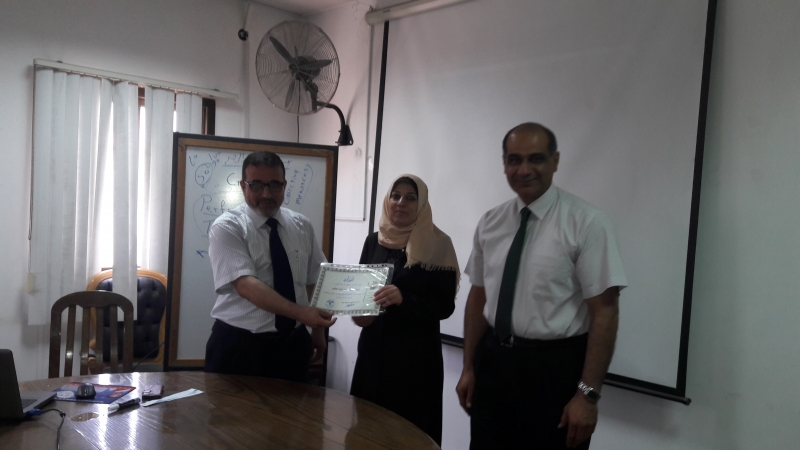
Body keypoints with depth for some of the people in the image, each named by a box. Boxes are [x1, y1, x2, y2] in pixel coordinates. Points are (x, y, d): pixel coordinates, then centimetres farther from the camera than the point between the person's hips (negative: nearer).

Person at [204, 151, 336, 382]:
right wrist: (301, 313, -33)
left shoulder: (302, 226, 3)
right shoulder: (227, 228, -12)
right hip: (239, 345, -4)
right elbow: (246, 285, -25)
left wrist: (318, 331, 7)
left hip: (293, 343, 5)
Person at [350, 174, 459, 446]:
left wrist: (404, 299, -26)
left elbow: (444, 306, -11)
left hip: (416, 352, -4)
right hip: (374, 347, 4)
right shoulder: (373, 241, 6)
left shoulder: (437, 245, -8)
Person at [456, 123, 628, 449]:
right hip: (493, 360, 5)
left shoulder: (587, 222, -12)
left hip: (554, 367, -4)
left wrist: (588, 394, -16)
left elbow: (605, 311, -13)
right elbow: (478, 297, 9)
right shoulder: (490, 223, 3)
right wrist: (469, 367, 10)